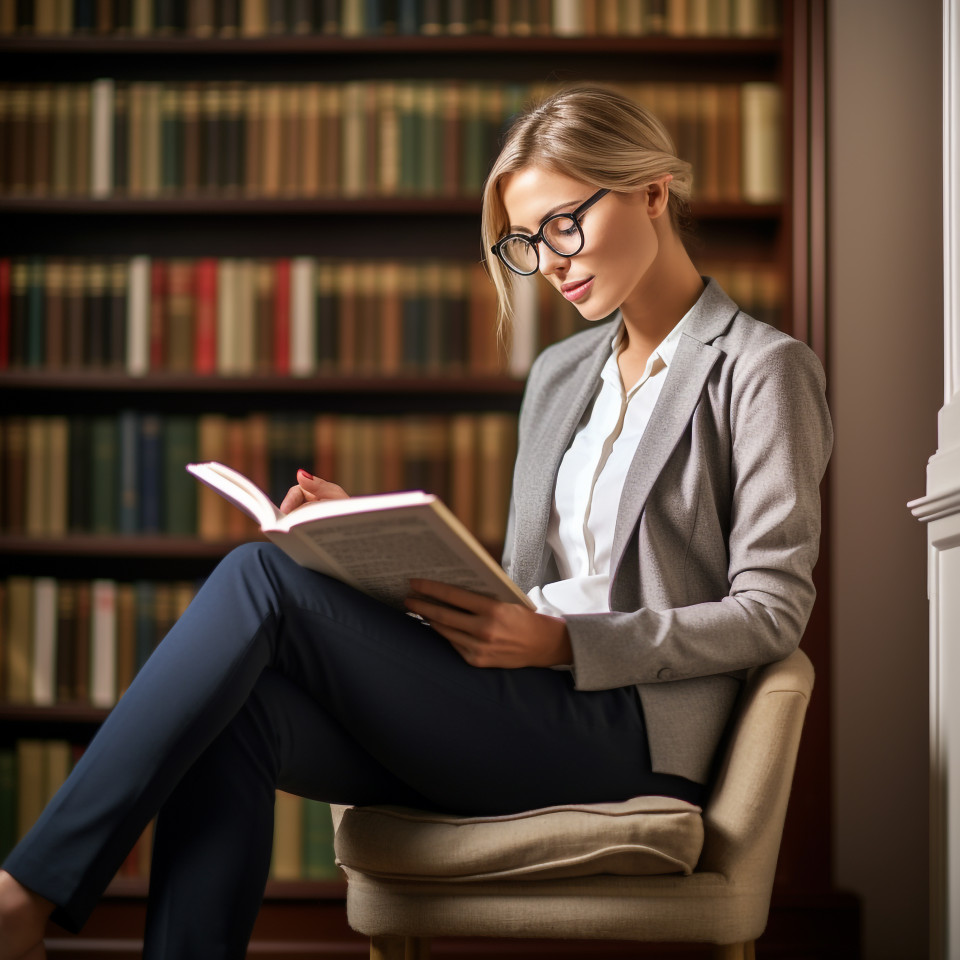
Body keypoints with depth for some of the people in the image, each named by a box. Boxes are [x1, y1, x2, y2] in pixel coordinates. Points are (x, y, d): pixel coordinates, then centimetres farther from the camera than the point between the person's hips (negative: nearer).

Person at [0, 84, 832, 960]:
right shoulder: (561, 373, 24)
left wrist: (563, 644, -18)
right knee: (236, 711, -24)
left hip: (629, 734, -7)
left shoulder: (762, 370, 2)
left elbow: (772, 611, -5)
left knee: (262, 579, -21)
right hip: (524, 712, 7)